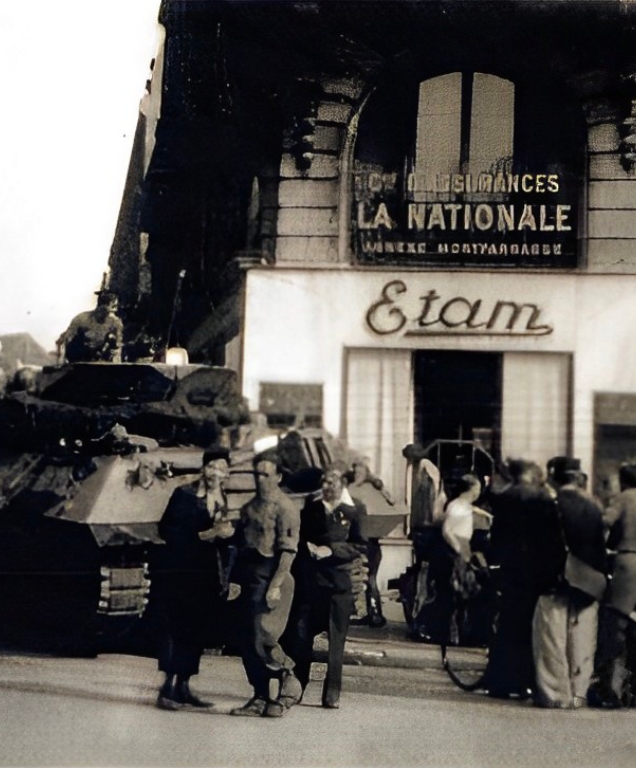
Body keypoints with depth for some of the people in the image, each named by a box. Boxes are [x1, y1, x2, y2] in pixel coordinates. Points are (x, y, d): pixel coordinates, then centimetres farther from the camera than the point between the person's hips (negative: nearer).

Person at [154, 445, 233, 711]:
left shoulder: (222, 502, 13)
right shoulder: (184, 494, -4)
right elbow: (165, 530, -10)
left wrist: (225, 531, -5)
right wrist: (203, 535, -15)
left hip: (207, 572, 6)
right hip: (180, 569, -6)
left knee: (197, 631, 5)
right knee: (179, 627, -11)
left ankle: (182, 687, 11)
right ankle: (168, 689, -12)